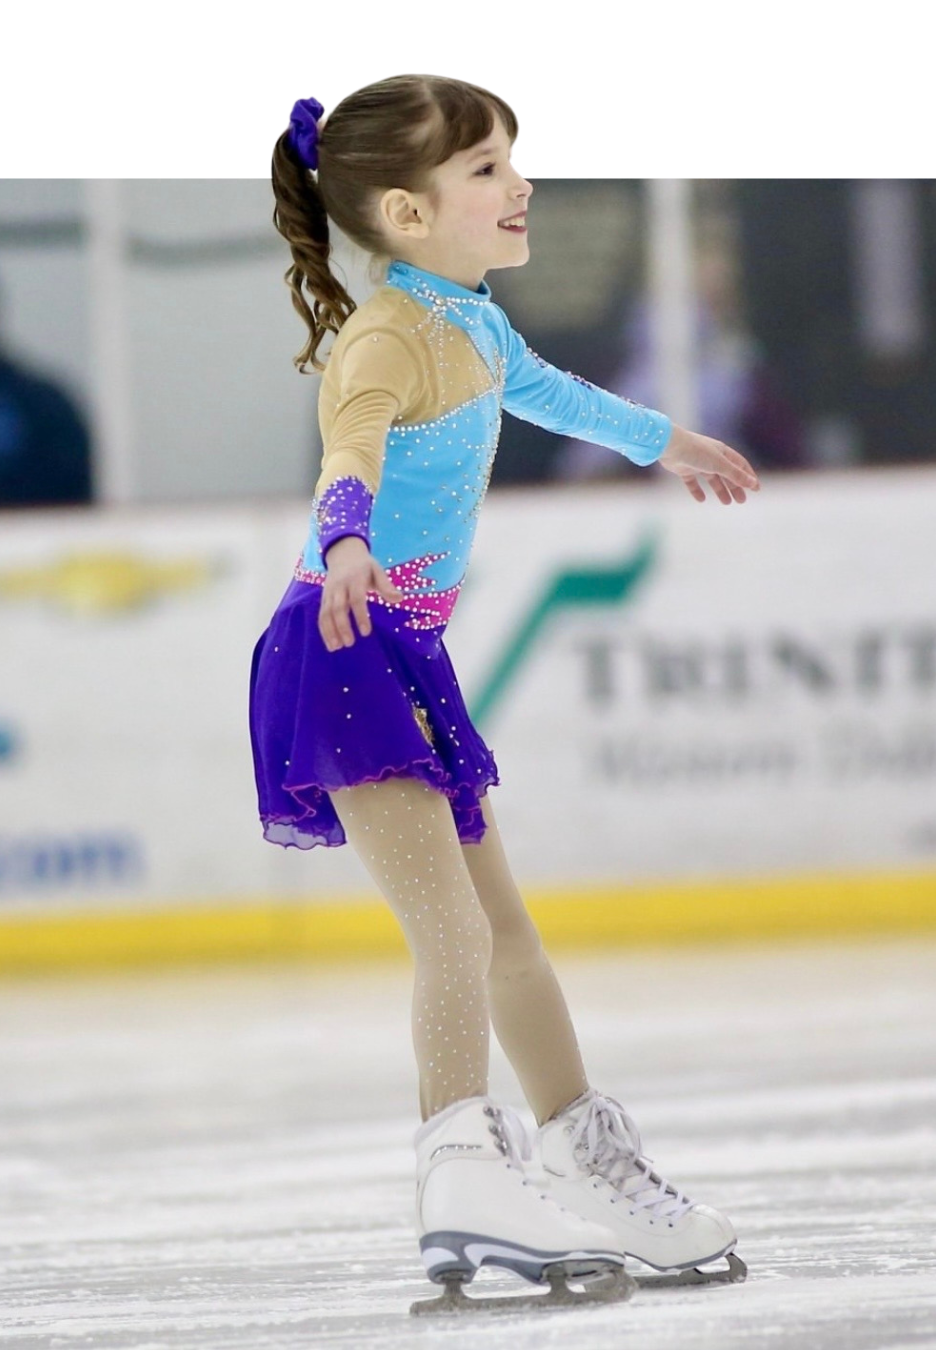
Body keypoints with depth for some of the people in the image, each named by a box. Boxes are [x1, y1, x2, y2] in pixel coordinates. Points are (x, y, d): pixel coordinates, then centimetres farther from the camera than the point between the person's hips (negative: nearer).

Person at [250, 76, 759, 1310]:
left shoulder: (474, 326, 12)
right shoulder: (386, 337, -17)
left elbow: (543, 391, 35)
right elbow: (353, 441, -37)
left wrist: (667, 442, 52)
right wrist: (347, 544, -59)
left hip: (410, 656, 10)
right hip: (345, 652, -10)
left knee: (502, 928, 20)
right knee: (451, 928, -22)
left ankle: (592, 1166, 31)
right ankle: (464, 1172, -33)